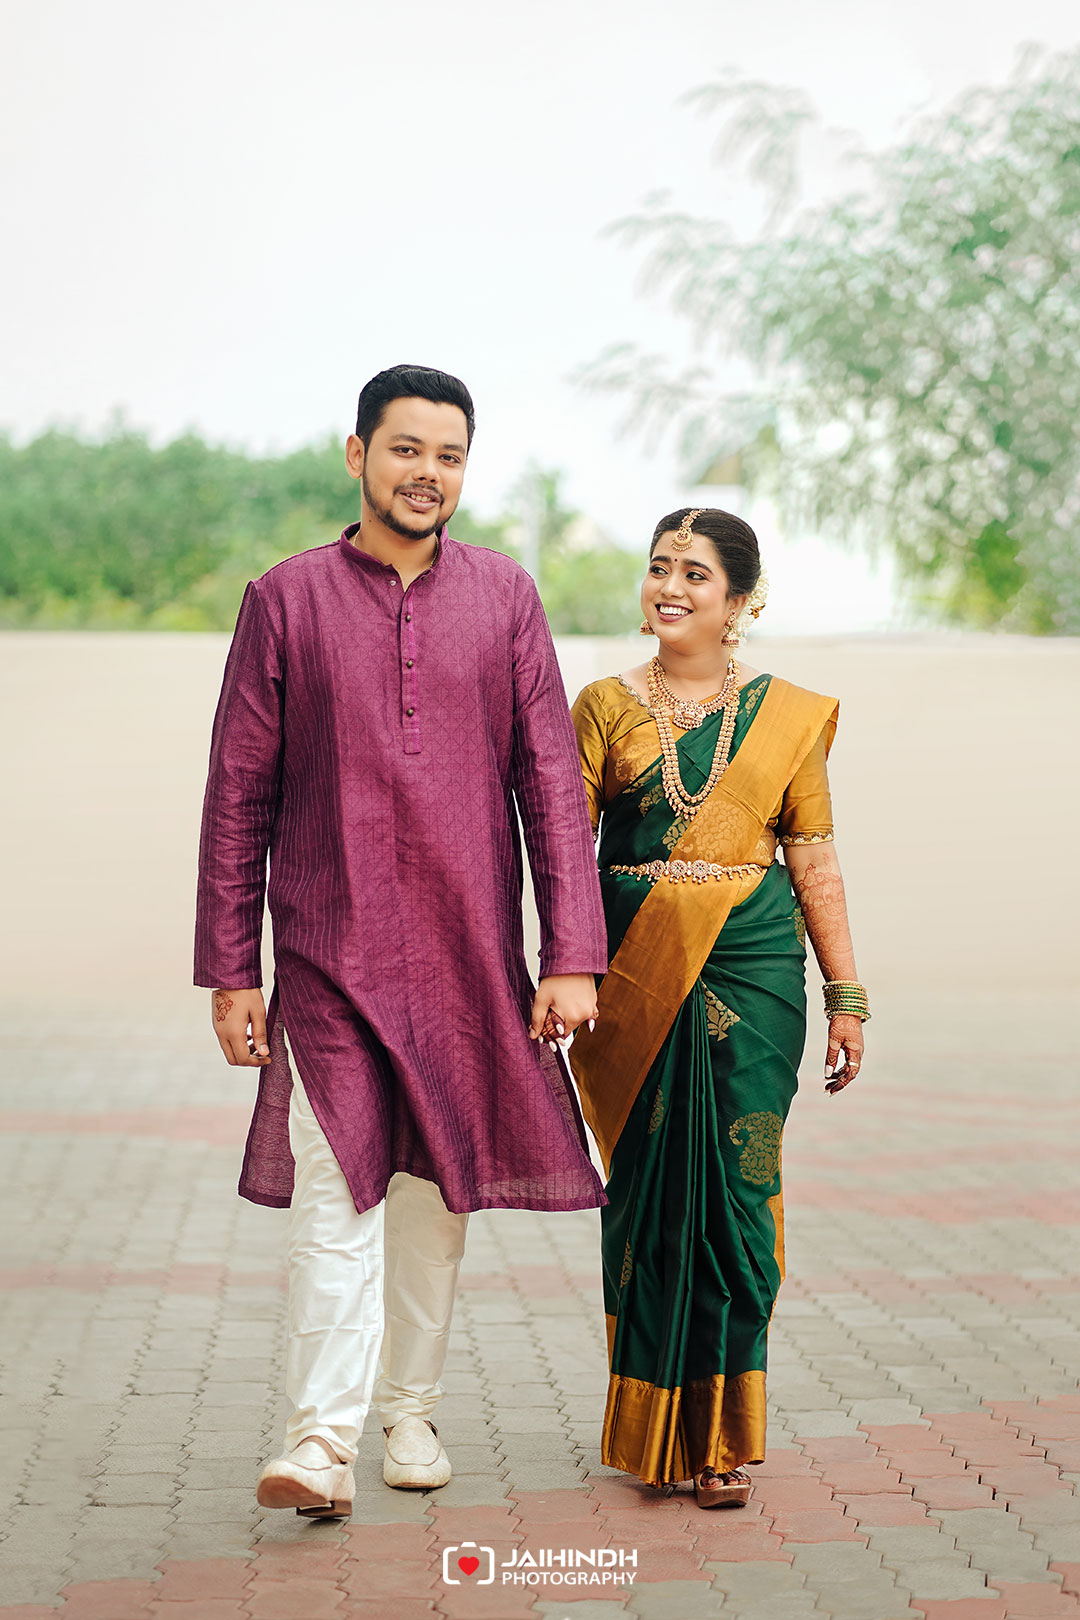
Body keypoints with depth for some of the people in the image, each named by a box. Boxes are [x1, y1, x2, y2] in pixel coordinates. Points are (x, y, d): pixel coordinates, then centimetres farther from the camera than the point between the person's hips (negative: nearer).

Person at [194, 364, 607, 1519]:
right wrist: (229, 970, -1)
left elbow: (552, 783, 4)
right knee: (334, 1189, -10)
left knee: (439, 1188, 11)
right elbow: (237, 797, 2)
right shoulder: (285, 601, 1)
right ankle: (321, 1441, -10)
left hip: (470, 951, 2)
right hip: (328, 950, -2)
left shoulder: (503, 598, 5)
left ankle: (410, 1410, 27)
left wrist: (572, 955, -4)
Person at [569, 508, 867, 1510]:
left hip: (751, 974, 0)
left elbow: (815, 862, 8)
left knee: (736, 1189, -3)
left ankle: (719, 1436, 7)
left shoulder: (790, 716, 8)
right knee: (648, 1190, 4)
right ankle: (650, 1421, 20)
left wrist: (847, 996, 6)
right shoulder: (606, 706, 7)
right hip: (637, 977, 0)